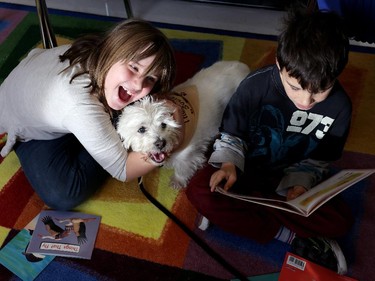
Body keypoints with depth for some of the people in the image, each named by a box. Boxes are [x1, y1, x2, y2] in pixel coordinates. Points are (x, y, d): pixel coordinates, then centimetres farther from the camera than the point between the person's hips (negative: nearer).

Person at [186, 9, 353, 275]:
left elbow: (321, 159, -1)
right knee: (199, 190, -30)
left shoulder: (339, 106, -15)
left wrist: (302, 182, -20)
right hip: (246, 169, -1)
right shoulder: (256, 85, -22)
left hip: (295, 179, 1)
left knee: (340, 221, -22)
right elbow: (231, 134, -8)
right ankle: (295, 237, -22)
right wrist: (228, 163, -27)